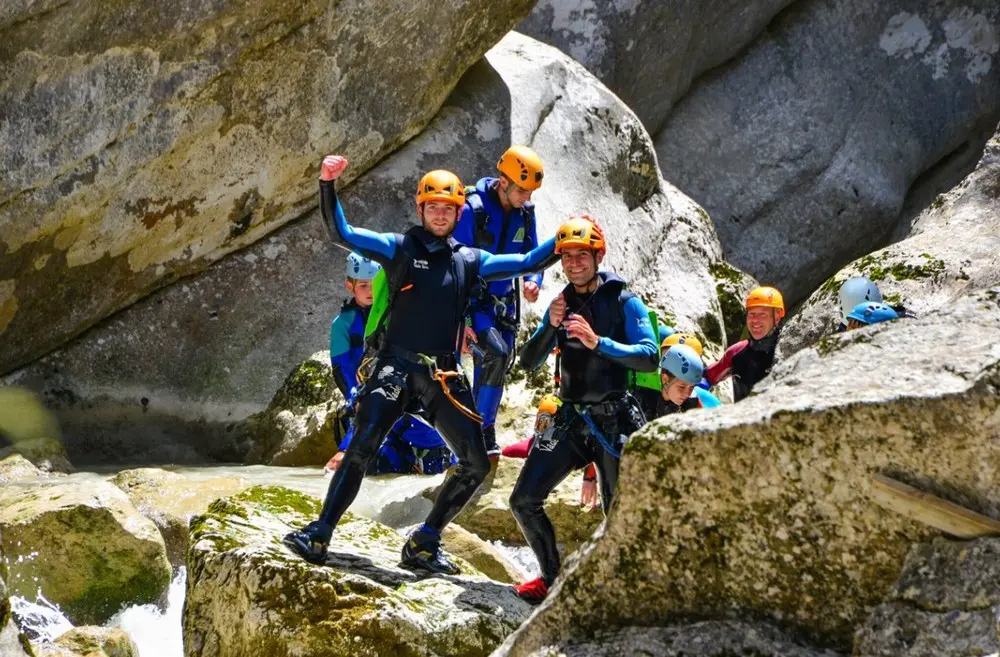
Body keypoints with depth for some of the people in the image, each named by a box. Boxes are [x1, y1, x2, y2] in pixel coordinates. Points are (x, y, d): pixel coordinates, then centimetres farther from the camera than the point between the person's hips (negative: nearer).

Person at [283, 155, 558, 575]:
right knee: (362, 448, -21)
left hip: (444, 375, 4)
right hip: (396, 367, -4)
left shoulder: (469, 261, 13)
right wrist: (327, 185, -18)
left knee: (476, 464, 1)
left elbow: (526, 263, 16)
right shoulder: (399, 249, 4)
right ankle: (319, 535, -20)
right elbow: (341, 232, -5)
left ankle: (424, 544, 12)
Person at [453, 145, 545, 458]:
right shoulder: (473, 209, -20)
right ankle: (482, 429, -13)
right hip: (473, 300, -6)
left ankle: (484, 438, 19)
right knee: (497, 353, -24)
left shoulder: (525, 212, -1)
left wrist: (532, 281, -11)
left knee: (493, 369, 8)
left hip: (504, 301, 6)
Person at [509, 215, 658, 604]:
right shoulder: (561, 305, 11)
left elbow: (649, 357, -16)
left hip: (613, 421, -5)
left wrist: (598, 342, -26)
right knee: (524, 501, -1)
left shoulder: (624, 303, -4)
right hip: (569, 419, 5)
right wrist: (550, 327, -12)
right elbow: (529, 363, 5)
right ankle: (552, 577, 14)